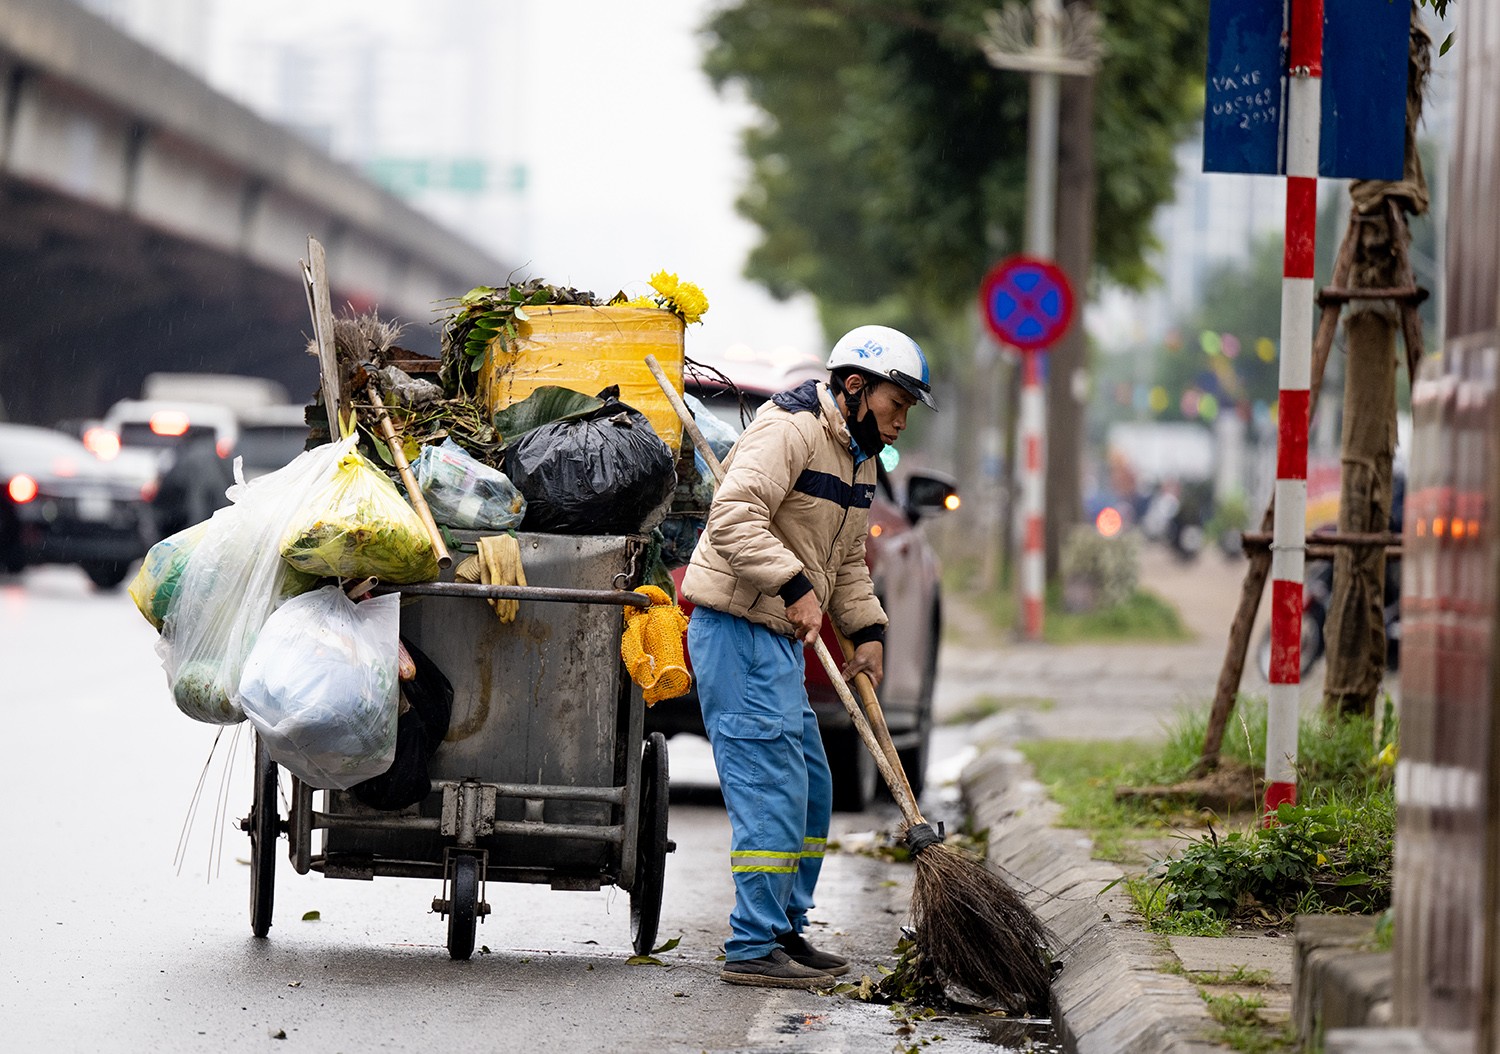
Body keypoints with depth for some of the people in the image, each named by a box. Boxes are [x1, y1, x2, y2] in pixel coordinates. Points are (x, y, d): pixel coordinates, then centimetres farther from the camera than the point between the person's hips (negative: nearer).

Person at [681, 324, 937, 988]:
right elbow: (734, 516, -27)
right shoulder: (789, 430, -15)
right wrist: (794, 587, -30)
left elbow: (847, 560, 26)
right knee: (771, 789, -12)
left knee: (811, 792, 14)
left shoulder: (859, 458, 18)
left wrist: (866, 631, 13)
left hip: (779, 638, 11)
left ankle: (785, 931, 24)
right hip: (737, 629, -11)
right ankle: (753, 948, -9)